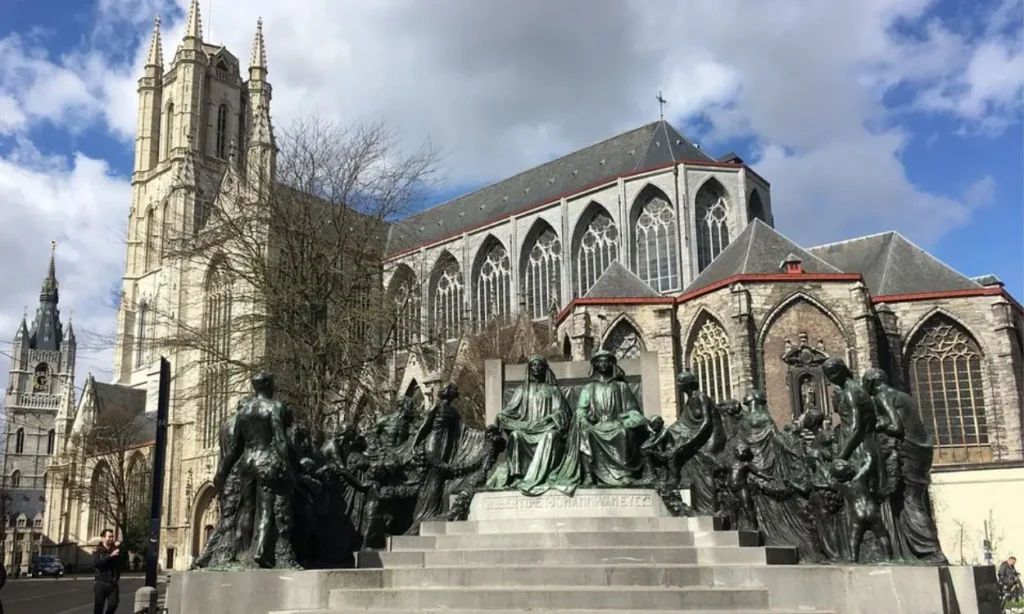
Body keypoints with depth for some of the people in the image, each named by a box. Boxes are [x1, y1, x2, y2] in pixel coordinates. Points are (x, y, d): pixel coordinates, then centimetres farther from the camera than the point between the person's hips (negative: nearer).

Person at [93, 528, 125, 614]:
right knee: (98, 607, 1)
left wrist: (121, 548, -11)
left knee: (113, 605, -7)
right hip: (101, 583, -2)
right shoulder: (98, 550, 2)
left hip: (113, 583, 2)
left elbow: (124, 559, 0)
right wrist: (111, 555, -22)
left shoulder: (116, 549, 11)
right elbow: (96, 562, -16)